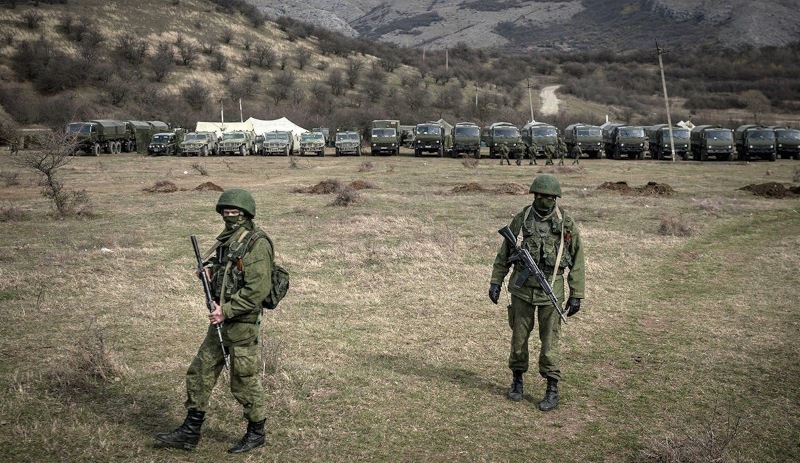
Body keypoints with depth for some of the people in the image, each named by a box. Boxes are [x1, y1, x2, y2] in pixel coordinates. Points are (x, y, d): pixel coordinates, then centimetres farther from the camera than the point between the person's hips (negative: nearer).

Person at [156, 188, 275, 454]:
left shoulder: (257, 243, -16)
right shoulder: (226, 240, 12)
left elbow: (258, 289, -23)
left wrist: (226, 311, -21)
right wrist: (210, 274, 1)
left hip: (242, 324, -9)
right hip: (221, 321, 9)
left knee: (244, 381, 3)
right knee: (199, 374, 11)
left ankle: (256, 433, 22)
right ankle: (190, 433, 21)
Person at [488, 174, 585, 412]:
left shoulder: (566, 223, -4)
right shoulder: (521, 219, 0)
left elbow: (577, 260, 0)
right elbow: (504, 252, 8)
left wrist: (576, 295, -2)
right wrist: (495, 281, 4)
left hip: (551, 290, -2)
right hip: (522, 287, 2)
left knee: (550, 341, 1)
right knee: (519, 336, 10)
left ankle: (552, 390, 11)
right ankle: (517, 380, 28)